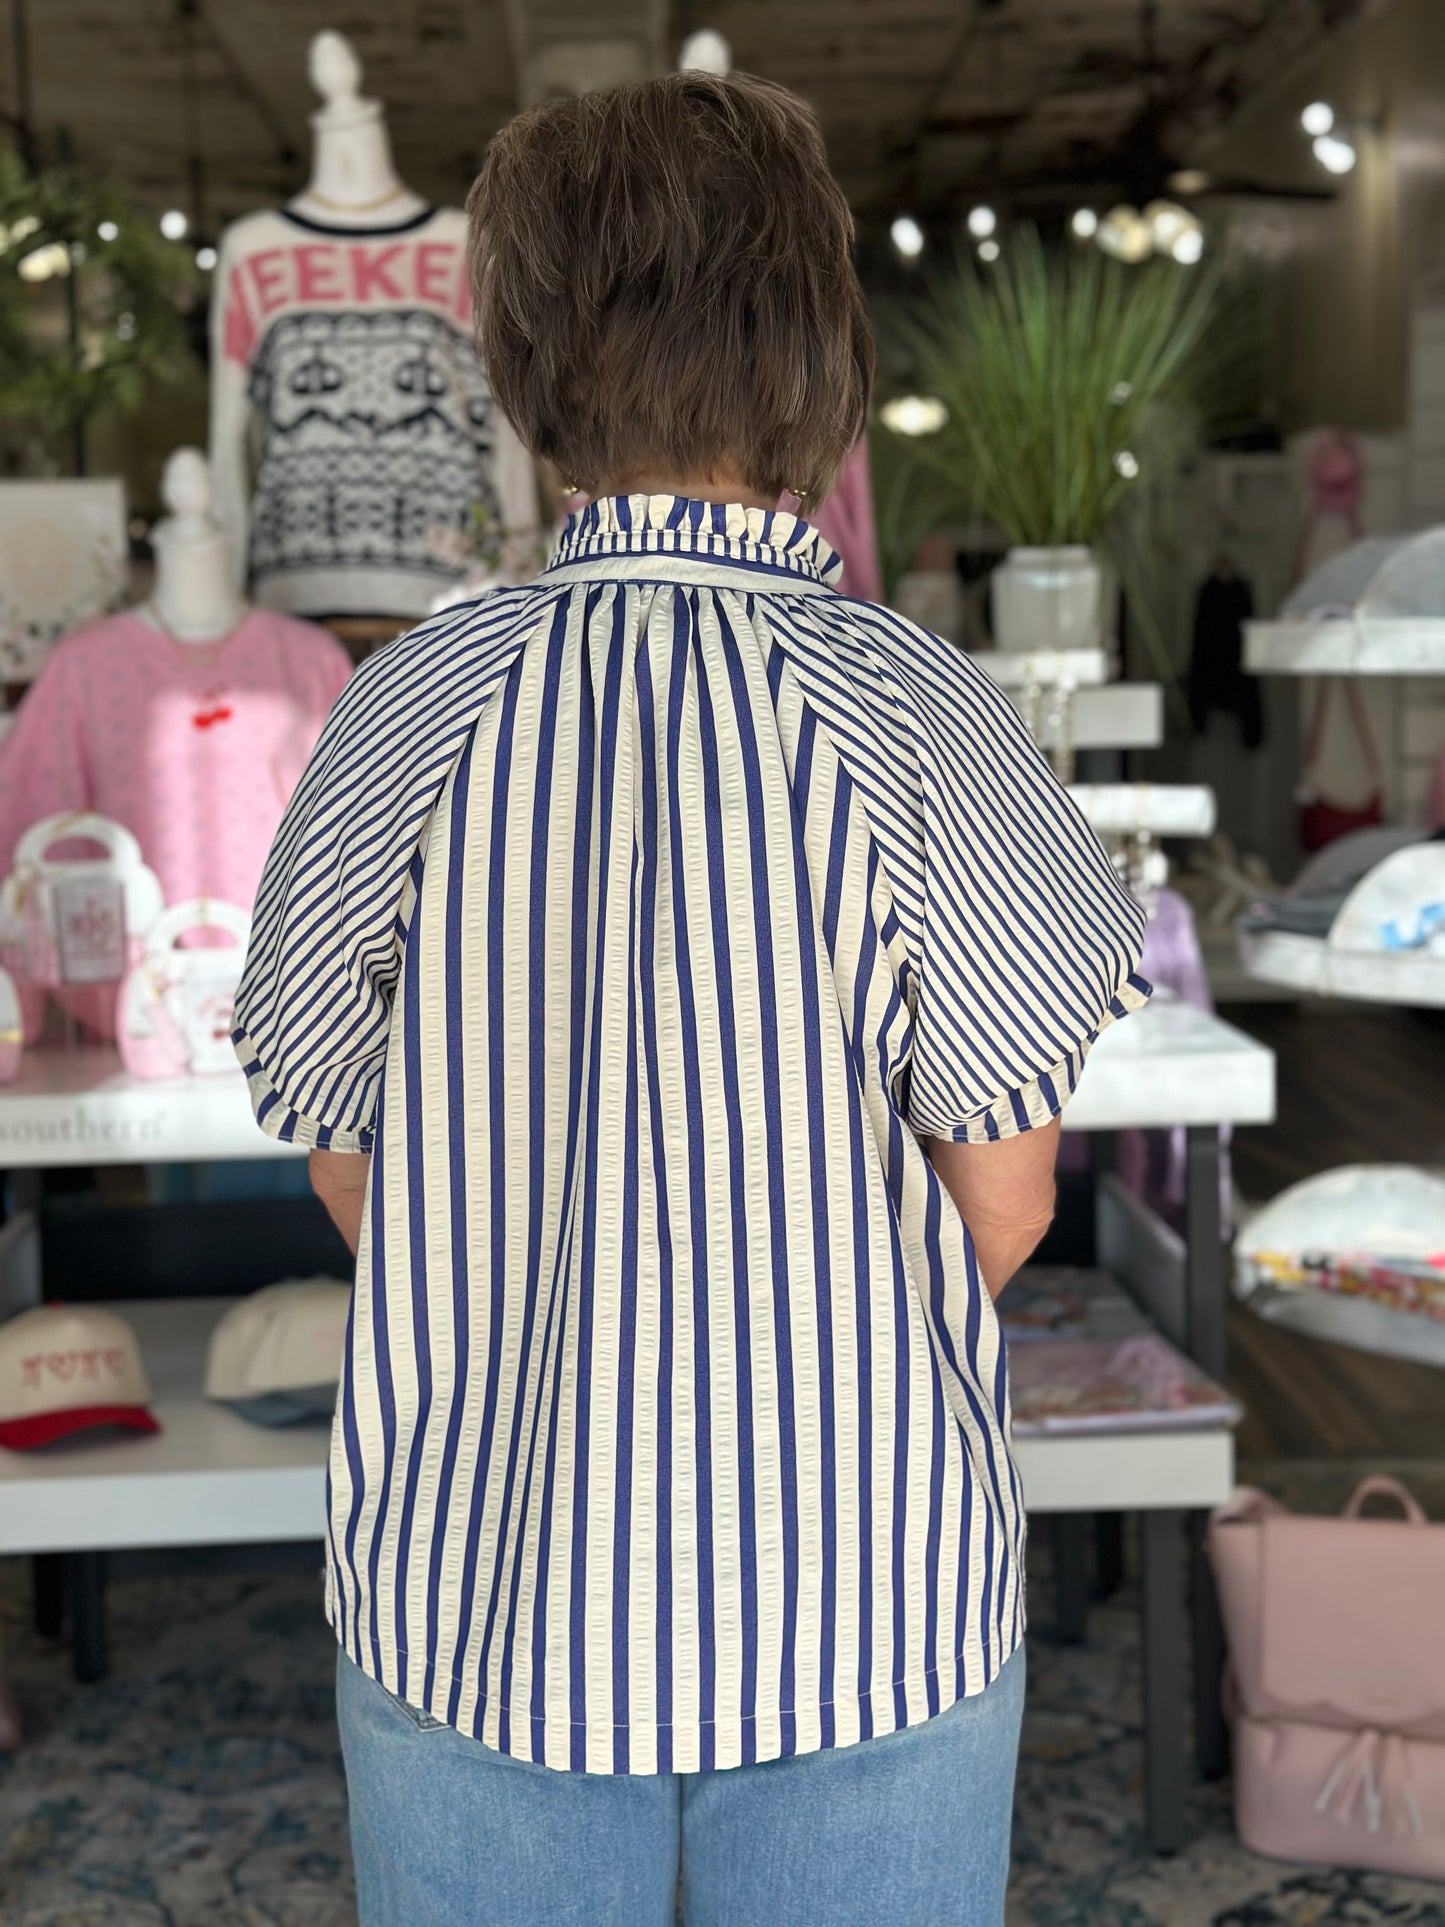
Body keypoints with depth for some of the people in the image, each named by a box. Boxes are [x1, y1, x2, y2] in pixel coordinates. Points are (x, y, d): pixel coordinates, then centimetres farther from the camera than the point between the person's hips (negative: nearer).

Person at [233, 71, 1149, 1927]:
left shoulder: (411, 709, -9)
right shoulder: (911, 718, -15)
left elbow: (348, 1172, -1)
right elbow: (1001, 1206, -10)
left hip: (470, 1584, 2)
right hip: (862, 1598, -1)